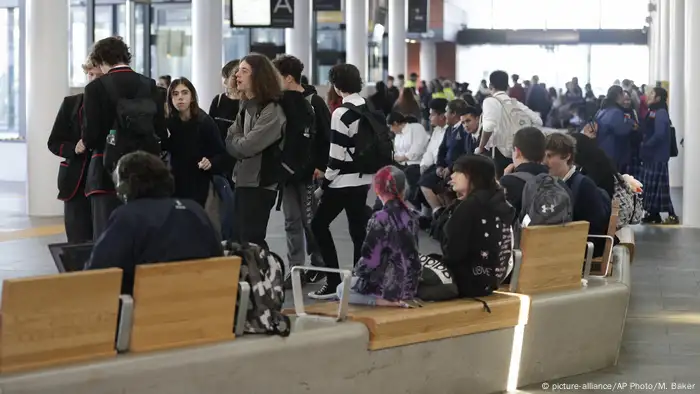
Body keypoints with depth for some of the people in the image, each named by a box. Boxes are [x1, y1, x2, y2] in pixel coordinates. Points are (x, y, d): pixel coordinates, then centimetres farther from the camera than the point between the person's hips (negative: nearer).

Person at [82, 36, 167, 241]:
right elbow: (161, 132, 5)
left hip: (109, 172, -4)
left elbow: (90, 135, -11)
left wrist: (86, 144, 12)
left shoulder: (96, 88, -7)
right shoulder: (150, 86, 4)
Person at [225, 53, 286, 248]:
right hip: (242, 181, 9)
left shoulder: (272, 110, -16)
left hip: (260, 185, -9)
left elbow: (247, 146, -21)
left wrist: (236, 140, 0)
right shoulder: (246, 106, 13)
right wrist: (240, 142, -12)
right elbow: (230, 143, 8)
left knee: (251, 242, -6)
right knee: (238, 239, 12)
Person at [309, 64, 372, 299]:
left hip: (345, 181, -8)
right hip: (364, 178, 8)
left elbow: (337, 155, -17)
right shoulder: (369, 110, 8)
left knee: (319, 225, 1)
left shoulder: (342, 113, -16)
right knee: (359, 229, 11)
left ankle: (334, 281, -3)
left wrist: (325, 183, -7)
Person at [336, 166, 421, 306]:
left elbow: (369, 259, -18)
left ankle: (380, 301, -4)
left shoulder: (380, 219, -20)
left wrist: (356, 273, 3)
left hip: (387, 287, -9)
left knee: (341, 290, 17)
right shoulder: (410, 216, 1)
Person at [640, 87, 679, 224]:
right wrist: (644, 146, 2)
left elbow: (659, 134, -23)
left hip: (658, 156, -9)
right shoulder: (653, 112, 14)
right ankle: (653, 214, 15)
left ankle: (672, 215, -7)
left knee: (658, 185, -9)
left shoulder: (661, 113, -14)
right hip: (651, 155, 9)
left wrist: (646, 146, -14)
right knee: (651, 185, 10)